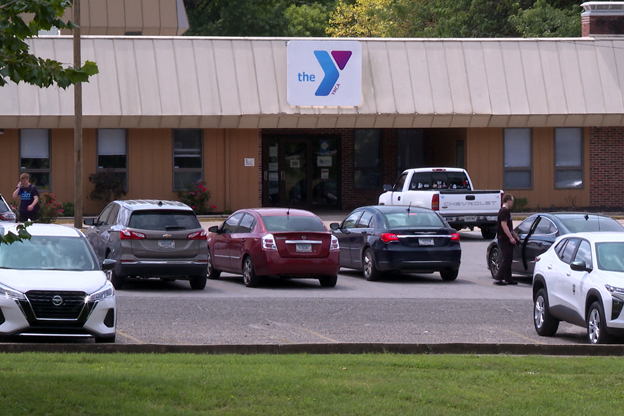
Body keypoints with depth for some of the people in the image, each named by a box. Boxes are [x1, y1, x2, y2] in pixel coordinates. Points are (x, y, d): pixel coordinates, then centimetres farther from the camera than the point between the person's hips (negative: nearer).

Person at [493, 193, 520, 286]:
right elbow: (504, 225, -23)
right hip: (504, 239, -11)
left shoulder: (506, 211, 20)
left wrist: (515, 236, 32)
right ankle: (497, 279, -13)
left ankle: (508, 279, 17)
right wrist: (511, 237, -25)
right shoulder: (504, 211, -14)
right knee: (506, 259, -11)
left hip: (507, 240, 11)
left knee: (508, 259, 13)